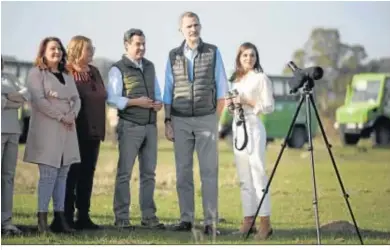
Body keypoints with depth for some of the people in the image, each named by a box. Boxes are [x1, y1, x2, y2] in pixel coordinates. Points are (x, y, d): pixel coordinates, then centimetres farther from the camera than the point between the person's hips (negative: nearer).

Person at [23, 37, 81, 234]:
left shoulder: (67, 75, 20)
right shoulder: (36, 73, -1)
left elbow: (76, 99, 14)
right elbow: (39, 100, -12)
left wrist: (72, 115, -7)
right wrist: (61, 116, -14)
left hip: (67, 130, 7)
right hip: (46, 129, -6)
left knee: (62, 174, 3)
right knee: (48, 175, -12)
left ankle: (59, 218, 4)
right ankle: (42, 220, -11)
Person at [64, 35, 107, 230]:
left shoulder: (93, 72, 15)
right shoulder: (67, 73, -9)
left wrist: (101, 128, 12)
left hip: (93, 132, 7)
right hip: (76, 132, -7)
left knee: (88, 173, 8)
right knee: (72, 174, -3)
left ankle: (83, 216, 13)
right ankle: (67, 217, 2)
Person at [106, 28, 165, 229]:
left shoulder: (150, 66, 15)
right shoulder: (118, 69, -4)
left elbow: (157, 92, 21)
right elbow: (112, 98, -12)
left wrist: (159, 103, -1)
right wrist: (136, 102, -21)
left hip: (150, 126, 6)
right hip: (129, 126, -6)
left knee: (148, 173, 7)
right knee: (124, 173, -3)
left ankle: (148, 216, 12)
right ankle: (121, 218, 0)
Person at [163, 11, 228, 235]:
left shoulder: (213, 52, 3)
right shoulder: (174, 56, 8)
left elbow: (221, 88, 3)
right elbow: (168, 91, 10)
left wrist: (216, 117, -2)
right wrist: (167, 121, 4)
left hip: (206, 119, -2)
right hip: (180, 121, 2)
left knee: (209, 172, -4)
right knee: (183, 172, 2)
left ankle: (211, 222, -5)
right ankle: (186, 219, 7)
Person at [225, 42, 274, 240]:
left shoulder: (261, 78, -2)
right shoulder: (236, 80, 17)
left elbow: (269, 106, -7)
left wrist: (247, 101, -16)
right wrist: (230, 103, 3)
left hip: (253, 127, -7)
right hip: (237, 127, 7)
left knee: (258, 173, -11)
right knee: (244, 178, 6)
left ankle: (265, 223, -11)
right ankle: (248, 221, 7)